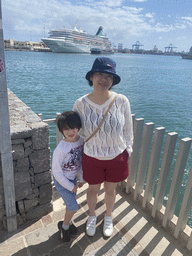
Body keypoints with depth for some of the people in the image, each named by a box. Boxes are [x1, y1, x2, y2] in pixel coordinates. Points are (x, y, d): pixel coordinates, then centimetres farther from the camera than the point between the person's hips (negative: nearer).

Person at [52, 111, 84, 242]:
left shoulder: (81, 140, -12)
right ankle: (64, 226, 29)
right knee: (73, 206, 0)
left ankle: (68, 222, 47)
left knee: (70, 204, 20)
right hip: (61, 180, -5)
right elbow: (56, 172, -21)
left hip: (73, 178, 6)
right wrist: (70, 186, -13)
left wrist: (82, 178, 5)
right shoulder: (60, 149, -31)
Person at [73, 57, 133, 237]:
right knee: (93, 190, 22)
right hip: (92, 159, 0)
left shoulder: (121, 101, -15)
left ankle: (108, 217, 55)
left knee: (110, 189, 23)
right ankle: (92, 216, 56)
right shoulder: (81, 104, -14)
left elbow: (128, 130, -2)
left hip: (117, 157, 1)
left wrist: (127, 152, 3)